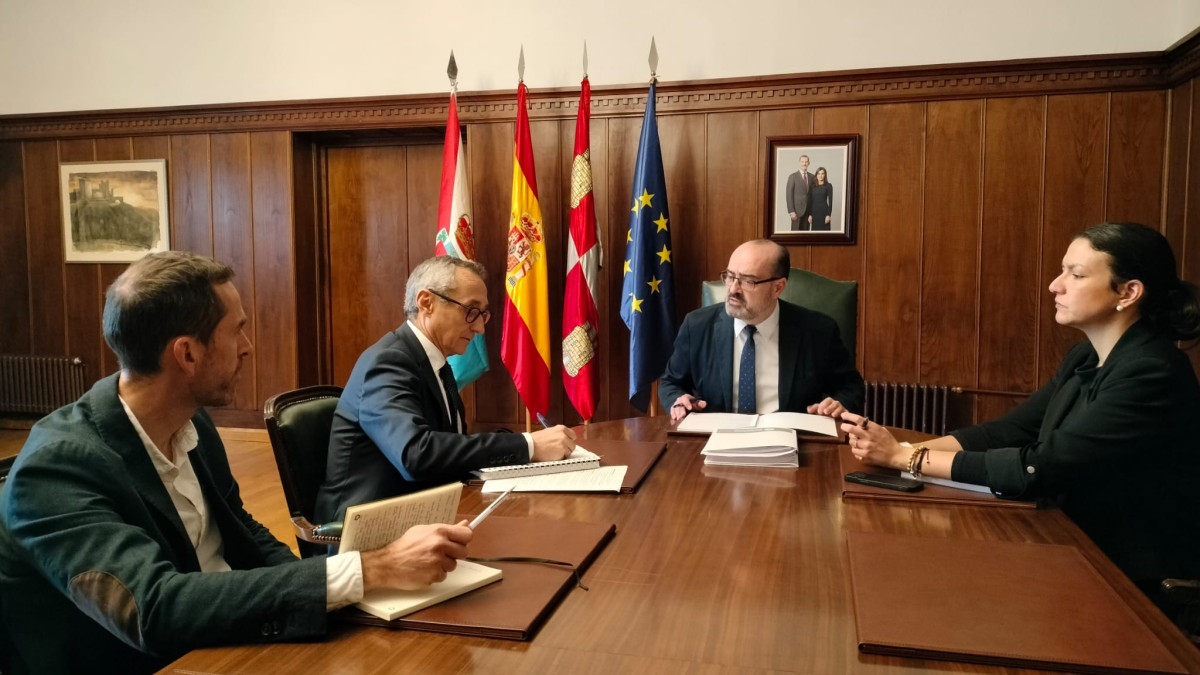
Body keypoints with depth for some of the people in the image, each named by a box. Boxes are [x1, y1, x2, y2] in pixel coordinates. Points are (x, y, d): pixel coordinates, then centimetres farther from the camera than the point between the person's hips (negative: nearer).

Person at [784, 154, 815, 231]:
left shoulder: (812, 177, 9)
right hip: (797, 209, -4)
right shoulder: (793, 176, -5)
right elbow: (788, 195, -9)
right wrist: (791, 211, -16)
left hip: (808, 210, 4)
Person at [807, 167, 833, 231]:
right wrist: (809, 214, 1)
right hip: (814, 212, 3)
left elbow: (830, 201, -3)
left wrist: (828, 215, -10)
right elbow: (810, 201, 7)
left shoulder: (828, 186, -1)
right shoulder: (812, 186, 8)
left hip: (824, 211, -3)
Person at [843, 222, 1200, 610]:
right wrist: (903, 449, -16)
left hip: (1137, 584, -6)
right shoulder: (1086, 358, 4)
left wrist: (904, 458, -25)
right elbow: (1008, 431, -2)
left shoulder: (1153, 374, -23)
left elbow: (1036, 469, -28)